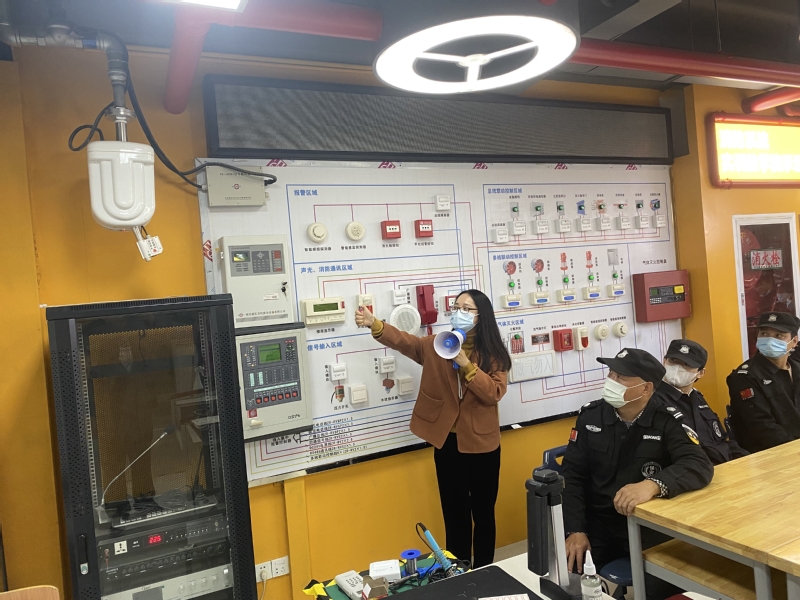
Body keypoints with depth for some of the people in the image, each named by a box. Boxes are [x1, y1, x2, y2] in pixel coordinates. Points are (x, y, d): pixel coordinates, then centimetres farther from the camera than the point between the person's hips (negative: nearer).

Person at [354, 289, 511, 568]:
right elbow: (403, 341, -9)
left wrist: (466, 365, -25)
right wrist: (374, 324, -23)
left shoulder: (493, 354, -5)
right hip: (447, 443, 2)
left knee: (483, 513, 13)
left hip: (481, 444, -1)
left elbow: (494, 393, -16)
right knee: (455, 516, 12)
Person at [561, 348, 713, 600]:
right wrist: (575, 531, -14)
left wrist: (653, 485, -41)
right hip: (598, 527, 1)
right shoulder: (590, 415, -1)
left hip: (652, 528, -1)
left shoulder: (667, 421, -7)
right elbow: (572, 477, -2)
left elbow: (700, 466, -23)